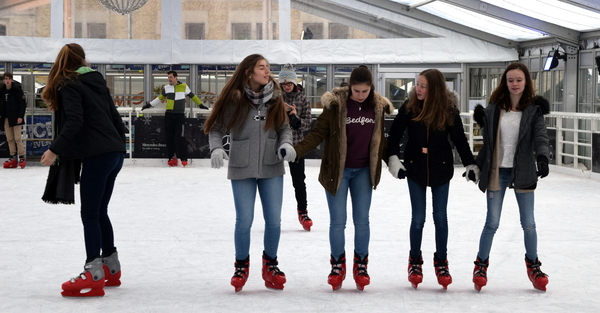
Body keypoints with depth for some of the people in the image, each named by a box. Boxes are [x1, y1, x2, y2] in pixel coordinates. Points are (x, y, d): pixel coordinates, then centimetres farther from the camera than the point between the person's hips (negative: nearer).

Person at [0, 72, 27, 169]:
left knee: (17, 138, -7)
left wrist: (20, 116, -16)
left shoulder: (17, 89, -8)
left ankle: (21, 157, -2)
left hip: (15, 117, -5)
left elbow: (23, 104, -9)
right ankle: (13, 158, 11)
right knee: (9, 139, 6)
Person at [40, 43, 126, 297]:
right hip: (115, 153, 8)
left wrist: (55, 149, -19)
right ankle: (111, 268, 21)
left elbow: (74, 122, -18)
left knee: (90, 214, -6)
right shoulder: (96, 81, 17)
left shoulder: (68, 85, -5)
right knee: (100, 212, 16)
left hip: (97, 155, -8)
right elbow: (115, 117, 19)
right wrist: (121, 145, 29)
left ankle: (94, 275, -11)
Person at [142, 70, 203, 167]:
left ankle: (183, 158, -7)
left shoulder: (184, 87, 3)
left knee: (180, 137, -10)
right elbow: (159, 98, 20)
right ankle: (172, 157, 8)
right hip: (169, 115, 3)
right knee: (169, 137, 1)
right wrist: (149, 105, 17)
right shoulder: (166, 88, 9)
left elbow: (192, 96, 13)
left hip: (180, 115, -3)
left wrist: (200, 105, 16)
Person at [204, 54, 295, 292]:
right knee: (244, 221, 0)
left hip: (272, 168, 3)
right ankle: (241, 266, 22)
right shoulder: (234, 99, -8)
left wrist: (286, 144, -12)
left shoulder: (275, 98, 0)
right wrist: (216, 148, -20)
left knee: (273, 221, 5)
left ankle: (270, 264, 27)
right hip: (242, 169, -2)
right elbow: (217, 128, -3)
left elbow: (284, 127, 7)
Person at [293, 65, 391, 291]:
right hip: (337, 170, -3)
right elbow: (318, 133, -10)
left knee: (362, 220, 7)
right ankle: (338, 266, 18)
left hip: (364, 171, 3)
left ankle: (361, 266, 20)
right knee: (338, 221, 3)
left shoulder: (377, 107, 0)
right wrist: (295, 151, -21)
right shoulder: (335, 105, -12)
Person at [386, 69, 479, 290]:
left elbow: (459, 139, -2)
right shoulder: (409, 108, -9)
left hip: (441, 170, 0)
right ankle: (415, 262, 20)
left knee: (441, 217, 7)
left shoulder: (448, 110, -10)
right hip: (415, 168, 0)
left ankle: (441, 263, 21)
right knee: (418, 218, 4)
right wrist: (393, 158, -14)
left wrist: (470, 164, -5)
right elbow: (394, 135, -3)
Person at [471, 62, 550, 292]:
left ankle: (533, 266, 26)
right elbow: (488, 139, 8)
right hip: (497, 172, 1)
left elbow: (540, 136, -15)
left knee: (528, 223, 7)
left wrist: (542, 157, -33)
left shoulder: (534, 109, -4)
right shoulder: (495, 108, 1)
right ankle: (481, 265, 20)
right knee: (492, 223, 3)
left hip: (522, 172, -1)